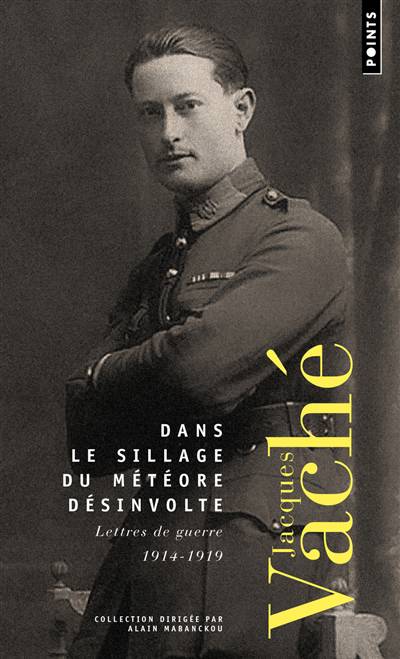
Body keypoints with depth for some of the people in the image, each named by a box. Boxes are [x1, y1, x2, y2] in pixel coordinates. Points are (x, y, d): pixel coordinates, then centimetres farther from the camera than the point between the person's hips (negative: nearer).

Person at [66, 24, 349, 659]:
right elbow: (86, 437, 8)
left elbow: (203, 367, -20)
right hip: (143, 548, 6)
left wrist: (107, 376, -1)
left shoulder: (300, 237, -4)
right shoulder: (157, 266, 19)